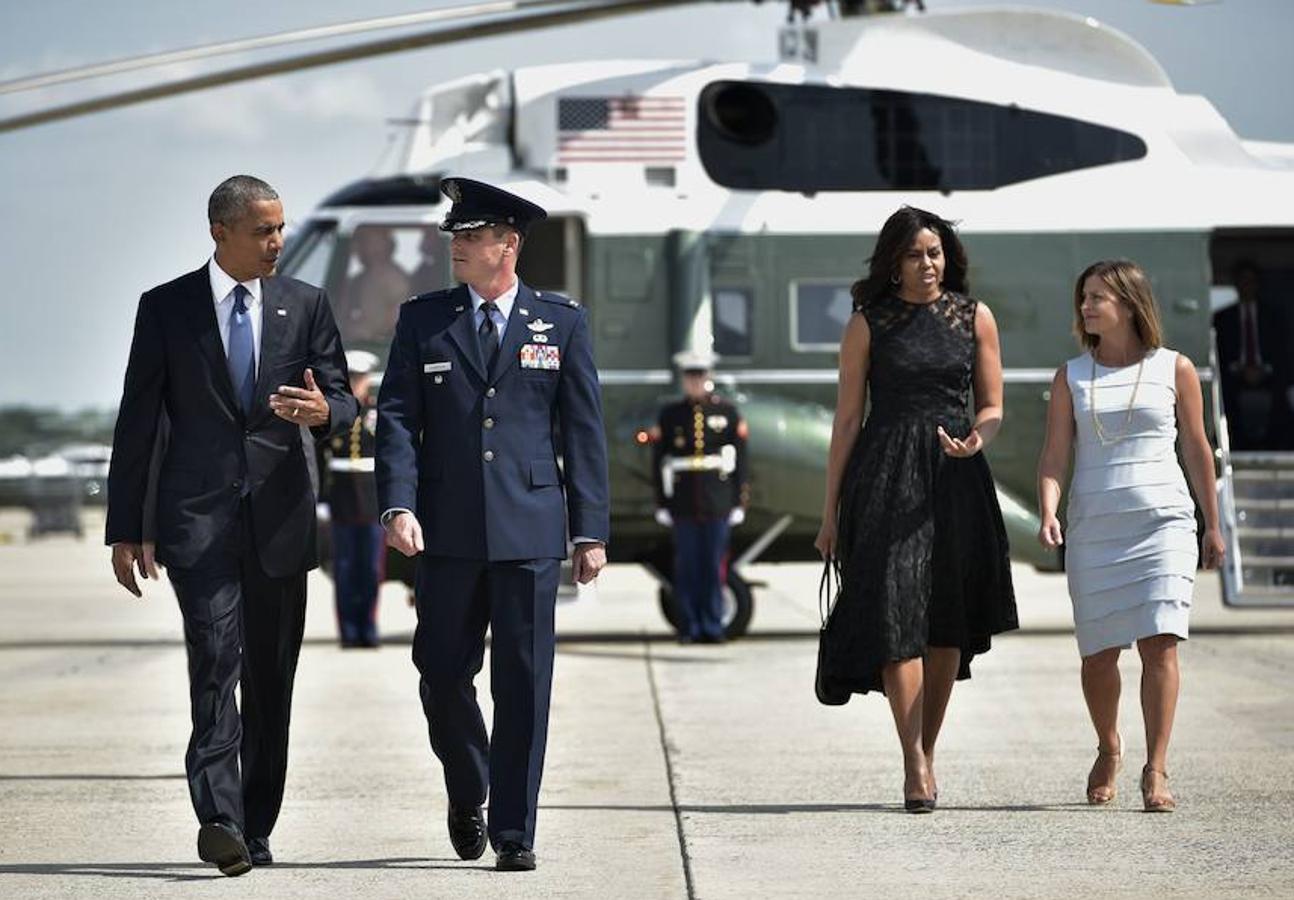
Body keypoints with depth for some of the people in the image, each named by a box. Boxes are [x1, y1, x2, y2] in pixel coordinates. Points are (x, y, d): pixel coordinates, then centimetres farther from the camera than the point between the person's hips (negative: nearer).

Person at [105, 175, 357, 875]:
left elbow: (344, 401, 8)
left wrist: (323, 411, -18)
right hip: (198, 516, -3)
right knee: (216, 660, -18)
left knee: (271, 679, 7)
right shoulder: (166, 308, 3)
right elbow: (136, 423, 4)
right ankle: (219, 819, -25)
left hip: (280, 519, 3)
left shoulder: (306, 305, 9)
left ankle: (255, 829, 16)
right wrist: (126, 528, 1)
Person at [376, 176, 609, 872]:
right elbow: (397, 417, 2)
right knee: (443, 673, 5)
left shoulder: (562, 322, 7)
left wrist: (591, 530, 1)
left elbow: (583, 431, 6)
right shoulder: (423, 320, 8)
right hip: (446, 530, 1)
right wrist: (398, 506, -13)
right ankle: (467, 794, 31)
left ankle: (515, 831, 4)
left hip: (529, 530, -1)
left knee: (523, 683, -2)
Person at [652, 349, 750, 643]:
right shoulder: (670, 414, 6)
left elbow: (740, 459, 6)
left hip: (718, 505, 0)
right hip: (683, 506, 0)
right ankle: (689, 627, 8)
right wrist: (662, 503, 2)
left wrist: (739, 501, 2)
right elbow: (659, 460, 6)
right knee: (687, 567, 2)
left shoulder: (727, 412, 6)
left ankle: (712, 627, 7)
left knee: (714, 567, 1)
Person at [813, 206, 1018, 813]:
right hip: (886, 478, -2)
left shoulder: (974, 317, 9)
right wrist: (830, 509, 3)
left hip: (955, 478, 2)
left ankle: (927, 753, 16)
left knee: (946, 624, 4)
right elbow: (847, 420, 5)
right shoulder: (868, 324, 4)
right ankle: (914, 762, -18)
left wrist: (975, 441, -12)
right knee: (895, 612, -14)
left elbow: (992, 407, 12)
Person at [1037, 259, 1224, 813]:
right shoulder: (1071, 378, 8)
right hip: (1093, 529, 2)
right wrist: (1048, 513, -13)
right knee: (1098, 653, 4)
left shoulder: (1174, 369, 4)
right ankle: (1108, 750, 30)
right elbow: (1055, 454, 3)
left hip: (1163, 522, -2)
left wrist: (1212, 525, 13)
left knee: (1159, 641, -14)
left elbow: (1197, 449, 10)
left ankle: (1155, 772, -13)